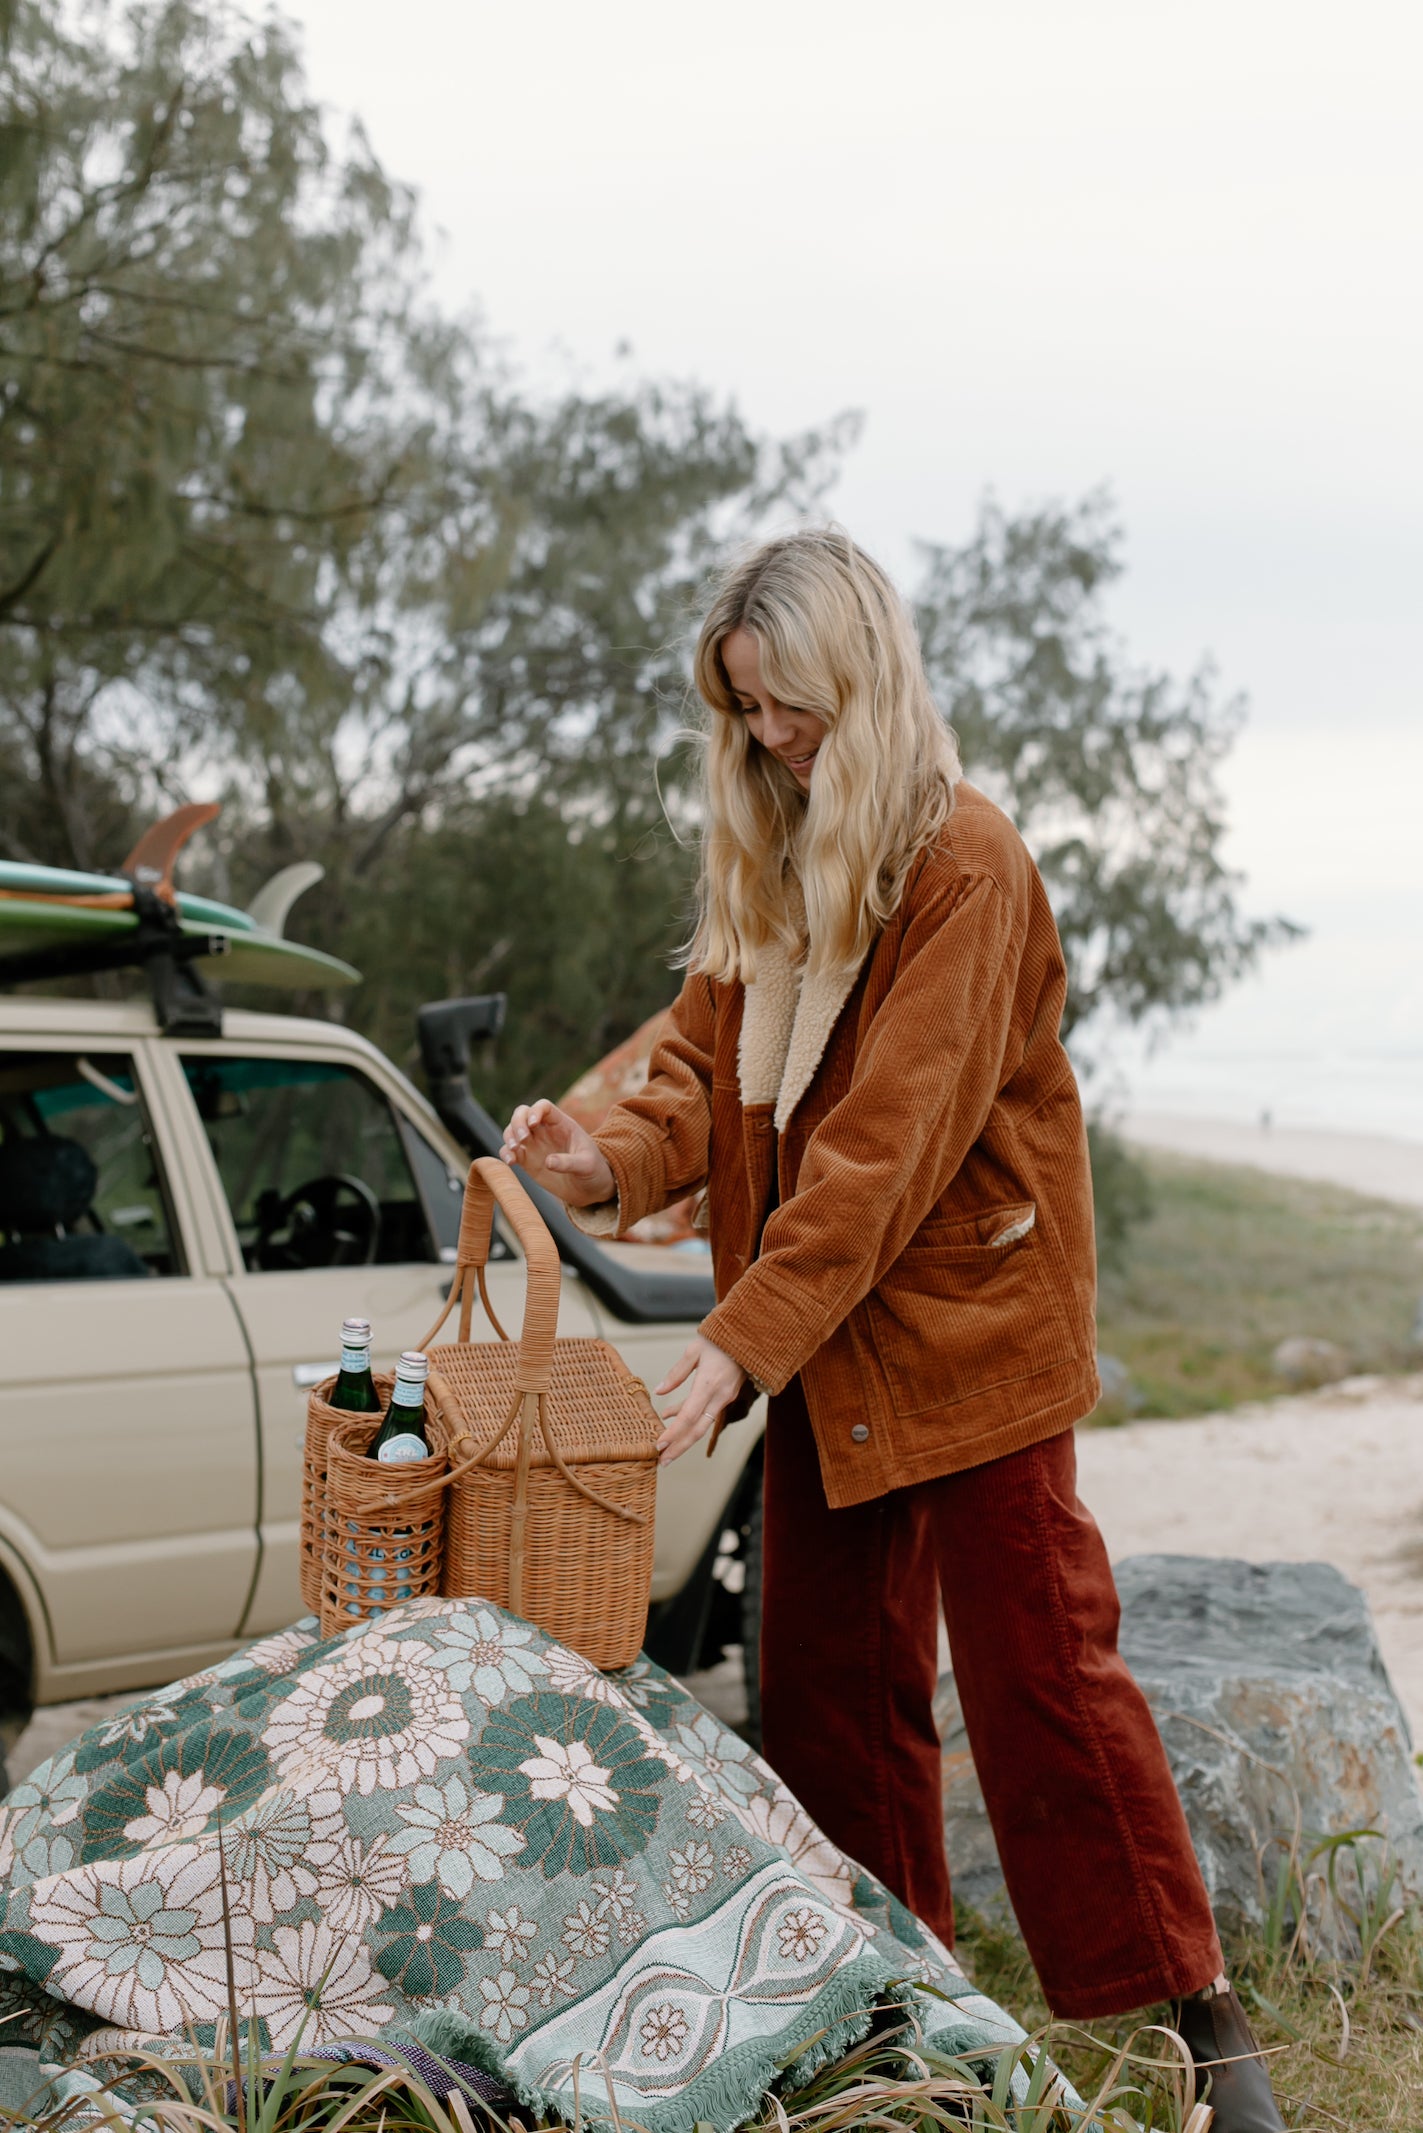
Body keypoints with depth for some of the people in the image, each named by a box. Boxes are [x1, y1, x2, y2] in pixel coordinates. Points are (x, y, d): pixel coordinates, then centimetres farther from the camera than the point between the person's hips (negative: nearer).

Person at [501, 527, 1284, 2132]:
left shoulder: (964, 863, -16)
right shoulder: (764, 858, 8)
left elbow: (891, 1139, -23)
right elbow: (708, 1059, 6)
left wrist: (745, 1334, -27)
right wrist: (612, 1159, -15)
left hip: (964, 1328, -7)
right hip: (820, 1337, 7)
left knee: (1038, 1663, -3)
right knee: (829, 1672, 11)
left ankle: (1192, 2003, 11)